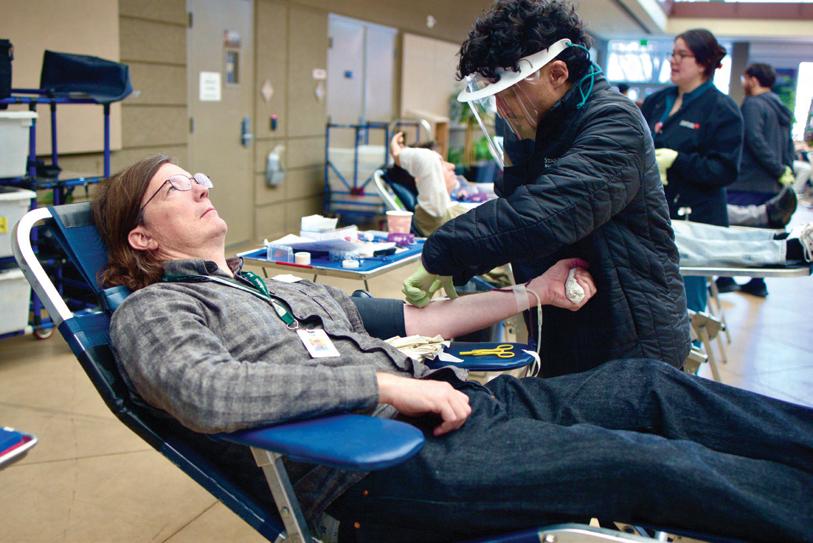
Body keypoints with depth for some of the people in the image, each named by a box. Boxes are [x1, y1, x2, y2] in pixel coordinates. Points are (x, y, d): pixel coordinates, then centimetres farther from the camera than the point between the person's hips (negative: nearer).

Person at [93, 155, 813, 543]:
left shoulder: (287, 289, 26)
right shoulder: (152, 312, 3)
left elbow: (408, 319, 26)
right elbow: (211, 395, -20)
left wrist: (532, 292, 23)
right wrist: (388, 383, -21)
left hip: (446, 402, 8)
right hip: (377, 462, -8)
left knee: (646, 384, -3)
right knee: (640, 460, -18)